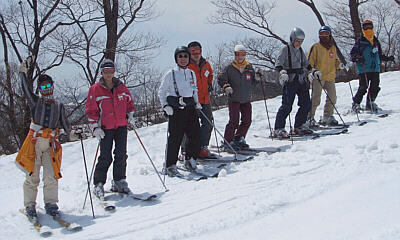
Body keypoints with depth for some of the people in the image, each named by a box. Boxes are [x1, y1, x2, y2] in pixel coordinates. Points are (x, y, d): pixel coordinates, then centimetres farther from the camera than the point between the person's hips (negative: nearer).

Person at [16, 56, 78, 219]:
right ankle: (30, 205, 8)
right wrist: (24, 70, -1)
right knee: (32, 177, -2)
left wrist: (72, 134, -2)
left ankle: (50, 204, 3)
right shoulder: (35, 101, 10)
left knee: (51, 176, -8)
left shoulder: (59, 106, 16)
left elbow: (64, 123, 15)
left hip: (51, 144, 1)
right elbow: (25, 88, 2)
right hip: (34, 142, -1)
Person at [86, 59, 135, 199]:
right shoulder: (95, 89, -1)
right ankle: (99, 184, 2)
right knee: (105, 157, -7)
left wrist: (130, 115, 12)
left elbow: (129, 102, 25)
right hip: (105, 128, -3)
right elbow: (91, 110, -1)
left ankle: (119, 182, 14)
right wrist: (95, 127, -8)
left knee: (121, 155, 3)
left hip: (121, 126, 4)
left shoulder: (121, 87, 9)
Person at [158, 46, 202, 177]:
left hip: (190, 107, 5)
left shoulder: (192, 73, 13)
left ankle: (190, 160, 19)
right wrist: (165, 106, -8)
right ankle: (169, 166, 1)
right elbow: (161, 92, 3)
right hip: (175, 108, -5)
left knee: (195, 135, 0)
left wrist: (196, 102, 13)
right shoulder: (170, 74, -2)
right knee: (175, 137, -8)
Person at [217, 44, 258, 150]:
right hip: (233, 99, -5)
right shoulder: (230, 68, -5)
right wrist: (226, 86, -17)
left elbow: (252, 81, 20)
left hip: (246, 99, 5)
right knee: (234, 121, -11)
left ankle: (238, 139, 22)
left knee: (247, 121, 6)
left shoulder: (249, 68, 8)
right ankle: (228, 142, -2)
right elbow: (221, 79, -2)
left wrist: (257, 78, 1)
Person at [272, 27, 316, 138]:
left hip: (301, 80, 7)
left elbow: (306, 64, 28)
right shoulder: (285, 49, -3)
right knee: (287, 106, -13)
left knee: (306, 104, 4)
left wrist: (314, 71, 17)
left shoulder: (300, 50, 16)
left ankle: (299, 126, 19)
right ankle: (278, 129, -7)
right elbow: (278, 64, -13)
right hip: (289, 81, -7)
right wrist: (282, 72, -31)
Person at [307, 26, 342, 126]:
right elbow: (309, 62, -2)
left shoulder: (333, 48, 17)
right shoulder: (315, 47, 0)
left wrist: (339, 64, 6)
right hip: (318, 77, -6)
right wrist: (311, 72, -17)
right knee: (315, 99, -11)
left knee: (332, 97, 3)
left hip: (330, 77, 6)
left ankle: (327, 117, 15)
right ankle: (310, 117, -3)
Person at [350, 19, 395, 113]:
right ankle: (356, 104, 2)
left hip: (375, 68, 5)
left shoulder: (376, 41, 19)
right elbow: (353, 53, -2)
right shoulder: (360, 41, 2)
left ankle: (370, 104, 15)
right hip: (363, 69, -5)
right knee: (363, 87, -11)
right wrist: (357, 57, -21)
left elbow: (379, 55, 28)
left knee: (375, 86, 1)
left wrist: (388, 58, 17)